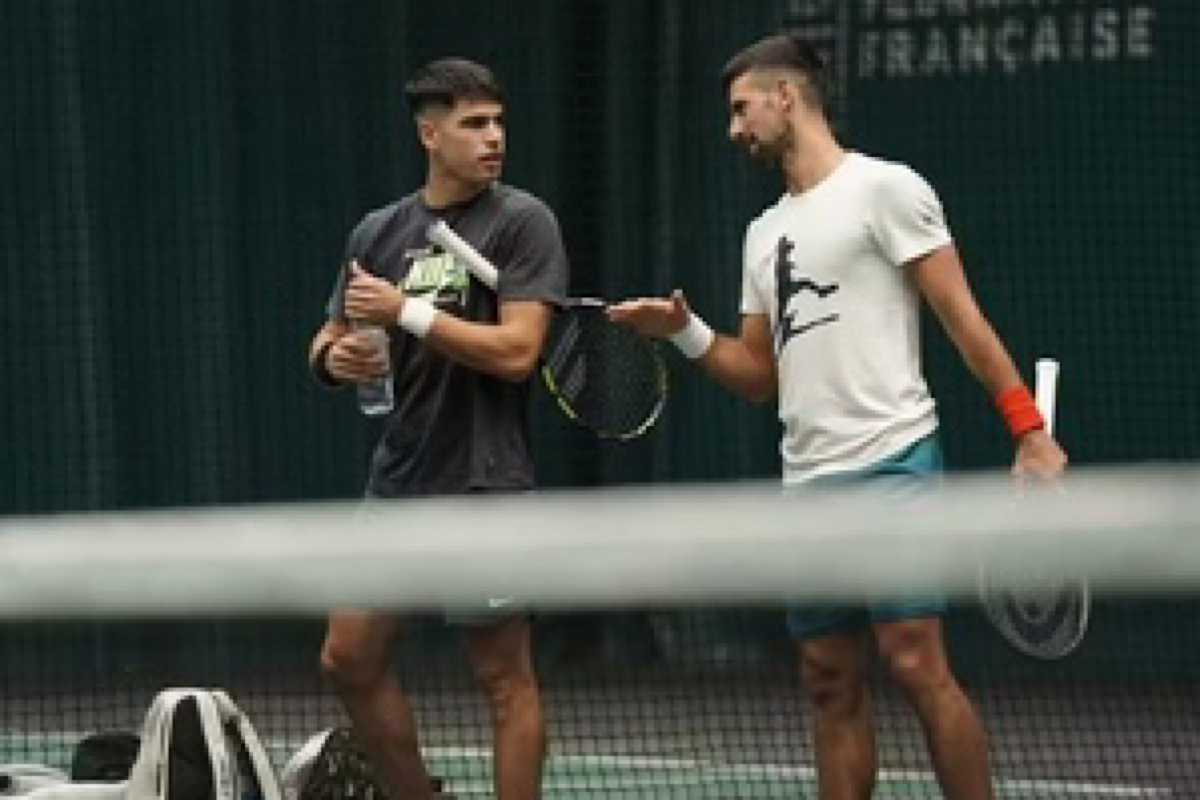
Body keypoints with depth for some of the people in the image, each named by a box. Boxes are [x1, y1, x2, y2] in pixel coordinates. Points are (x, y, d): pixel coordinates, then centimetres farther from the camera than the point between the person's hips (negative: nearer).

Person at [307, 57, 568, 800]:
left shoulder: (523, 222, -6)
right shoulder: (379, 231, 9)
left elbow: (517, 350, -16)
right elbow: (330, 340, 16)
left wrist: (408, 311, -18)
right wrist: (335, 356, -7)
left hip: (485, 485, -6)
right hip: (398, 482, 6)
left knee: (505, 676, 0)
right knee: (350, 659, 8)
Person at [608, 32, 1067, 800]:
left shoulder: (884, 188, -3)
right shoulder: (765, 233, 20)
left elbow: (962, 314, -8)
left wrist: (1031, 429, -14)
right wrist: (686, 331, 5)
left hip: (892, 464, -8)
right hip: (808, 484, 8)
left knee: (916, 664, -16)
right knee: (832, 686, 5)